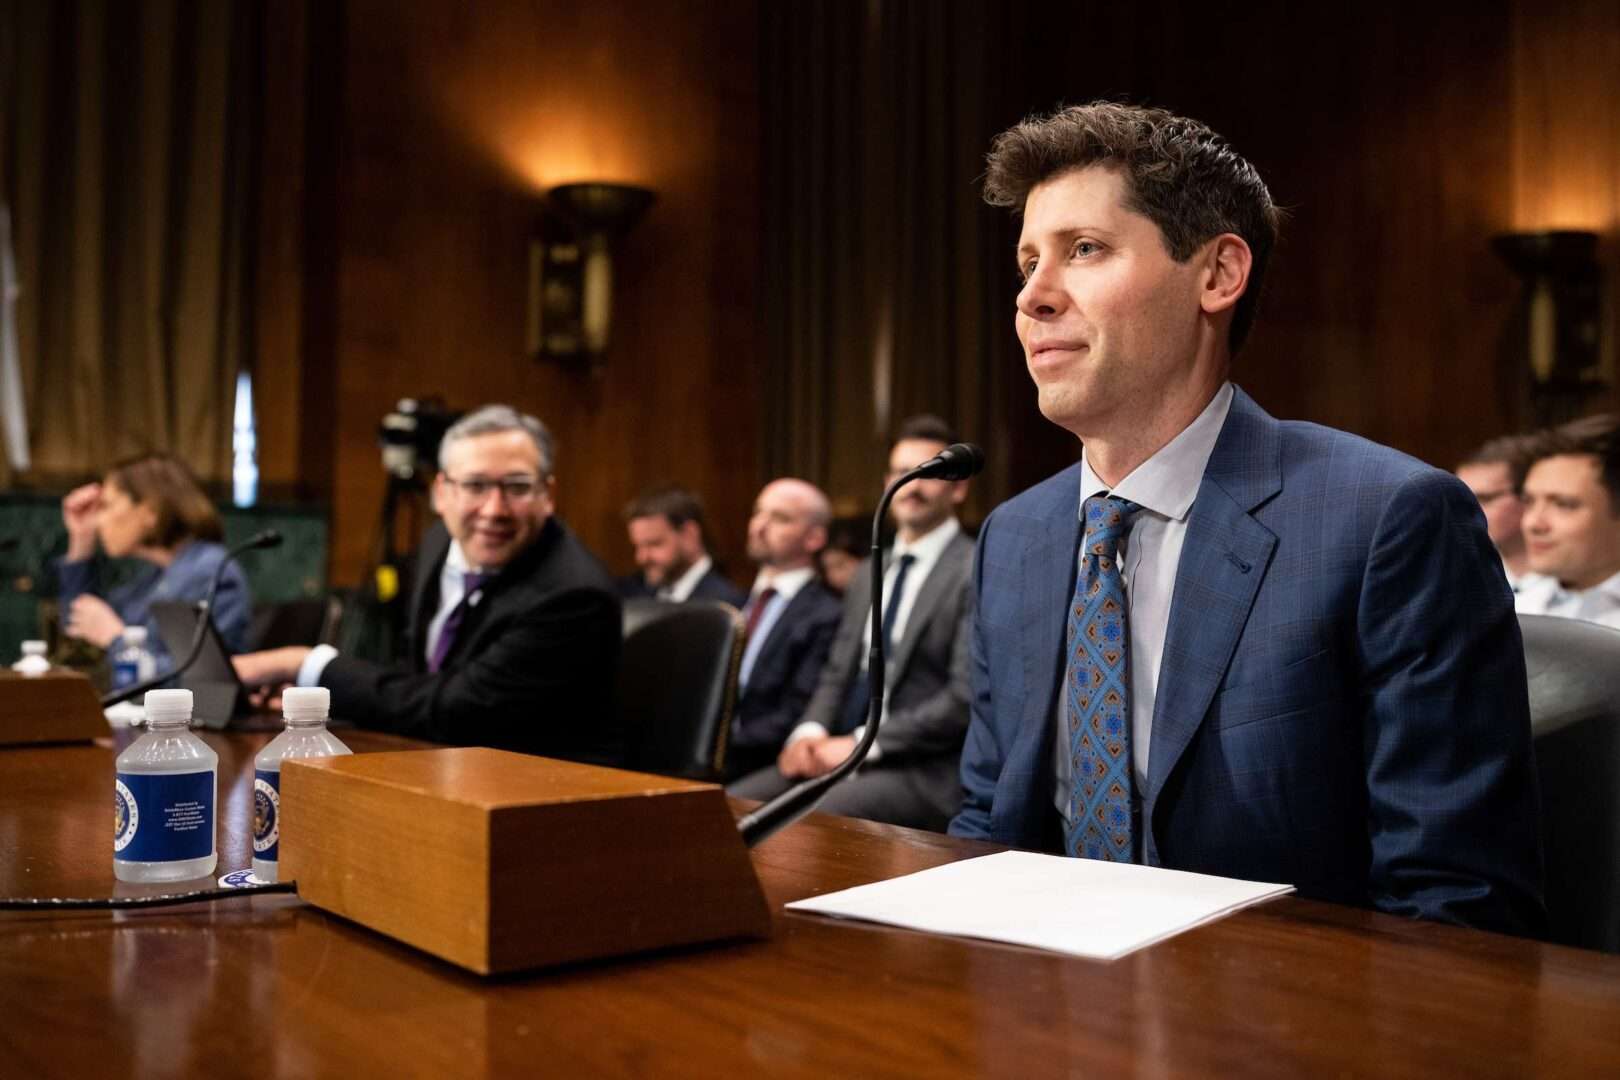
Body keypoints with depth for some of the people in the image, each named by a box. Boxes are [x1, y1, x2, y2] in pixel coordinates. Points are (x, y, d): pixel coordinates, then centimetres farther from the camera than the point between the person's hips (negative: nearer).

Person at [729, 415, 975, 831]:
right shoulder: (868, 574, 20)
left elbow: (967, 698, -14)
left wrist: (861, 743, -15)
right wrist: (810, 732, -2)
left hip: (924, 773, -7)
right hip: (842, 754, 7)